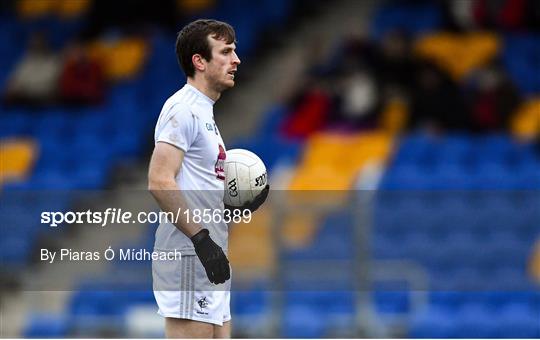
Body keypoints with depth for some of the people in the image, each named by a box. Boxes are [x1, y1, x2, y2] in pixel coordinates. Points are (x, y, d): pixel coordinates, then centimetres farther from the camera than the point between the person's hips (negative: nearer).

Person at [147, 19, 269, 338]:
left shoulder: (204, 111, 20)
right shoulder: (183, 108, -11)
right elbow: (159, 182, -21)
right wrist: (202, 237, -23)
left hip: (209, 259, 10)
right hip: (188, 260, -10)